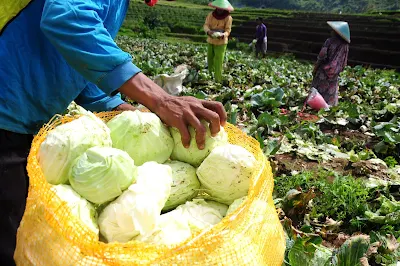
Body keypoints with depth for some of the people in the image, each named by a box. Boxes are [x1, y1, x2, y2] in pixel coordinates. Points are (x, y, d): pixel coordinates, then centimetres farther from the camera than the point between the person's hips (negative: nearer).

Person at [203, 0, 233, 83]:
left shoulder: (228, 18, -12)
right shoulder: (211, 15, -5)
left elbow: (228, 30, -13)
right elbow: (206, 25, -8)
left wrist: (222, 35, -35)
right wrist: (208, 31, -31)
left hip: (221, 42, -4)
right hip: (211, 41, 4)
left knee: (218, 62, -8)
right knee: (210, 59, 15)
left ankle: (218, 81, -2)